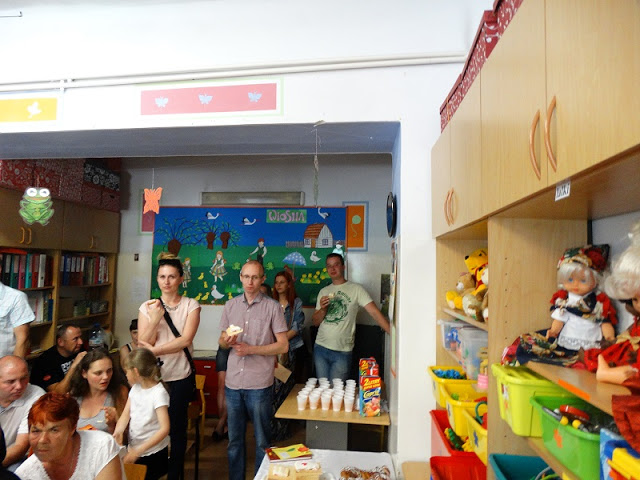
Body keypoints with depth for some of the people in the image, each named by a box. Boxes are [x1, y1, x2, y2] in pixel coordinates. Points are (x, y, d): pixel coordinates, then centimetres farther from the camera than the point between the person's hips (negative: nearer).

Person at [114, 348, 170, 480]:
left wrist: (138, 451, -28)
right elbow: (126, 414, -3)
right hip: (134, 449, 6)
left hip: (153, 454, -6)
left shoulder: (159, 393, -22)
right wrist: (118, 432, -23)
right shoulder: (135, 388, 2)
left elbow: (164, 428, -26)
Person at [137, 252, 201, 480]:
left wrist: (154, 350, -17)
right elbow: (142, 345, -5)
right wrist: (155, 320, -20)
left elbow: (185, 340, -15)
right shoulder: (147, 307, 1)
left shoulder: (191, 305, -5)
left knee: (177, 427, 11)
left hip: (181, 376, -2)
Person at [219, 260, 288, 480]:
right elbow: (222, 341, 13)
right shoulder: (231, 305, 8)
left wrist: (251, 349, -15)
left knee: (262, 441, 10)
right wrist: (226, 341, -10)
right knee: (234, 440, 17)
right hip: (233, 382, 4)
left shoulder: (272, 307, -5)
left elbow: (283, 345, -6)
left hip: (259, 384, -3)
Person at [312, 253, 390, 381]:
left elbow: (374, 312, -12)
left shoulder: (355, 289, -4)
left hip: (342, 351, -4)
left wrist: (394, 334, -22)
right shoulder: (323, 292, 10)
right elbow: (315, 322, 11)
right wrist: (323, 309, -10)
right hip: (320, 348, 4)